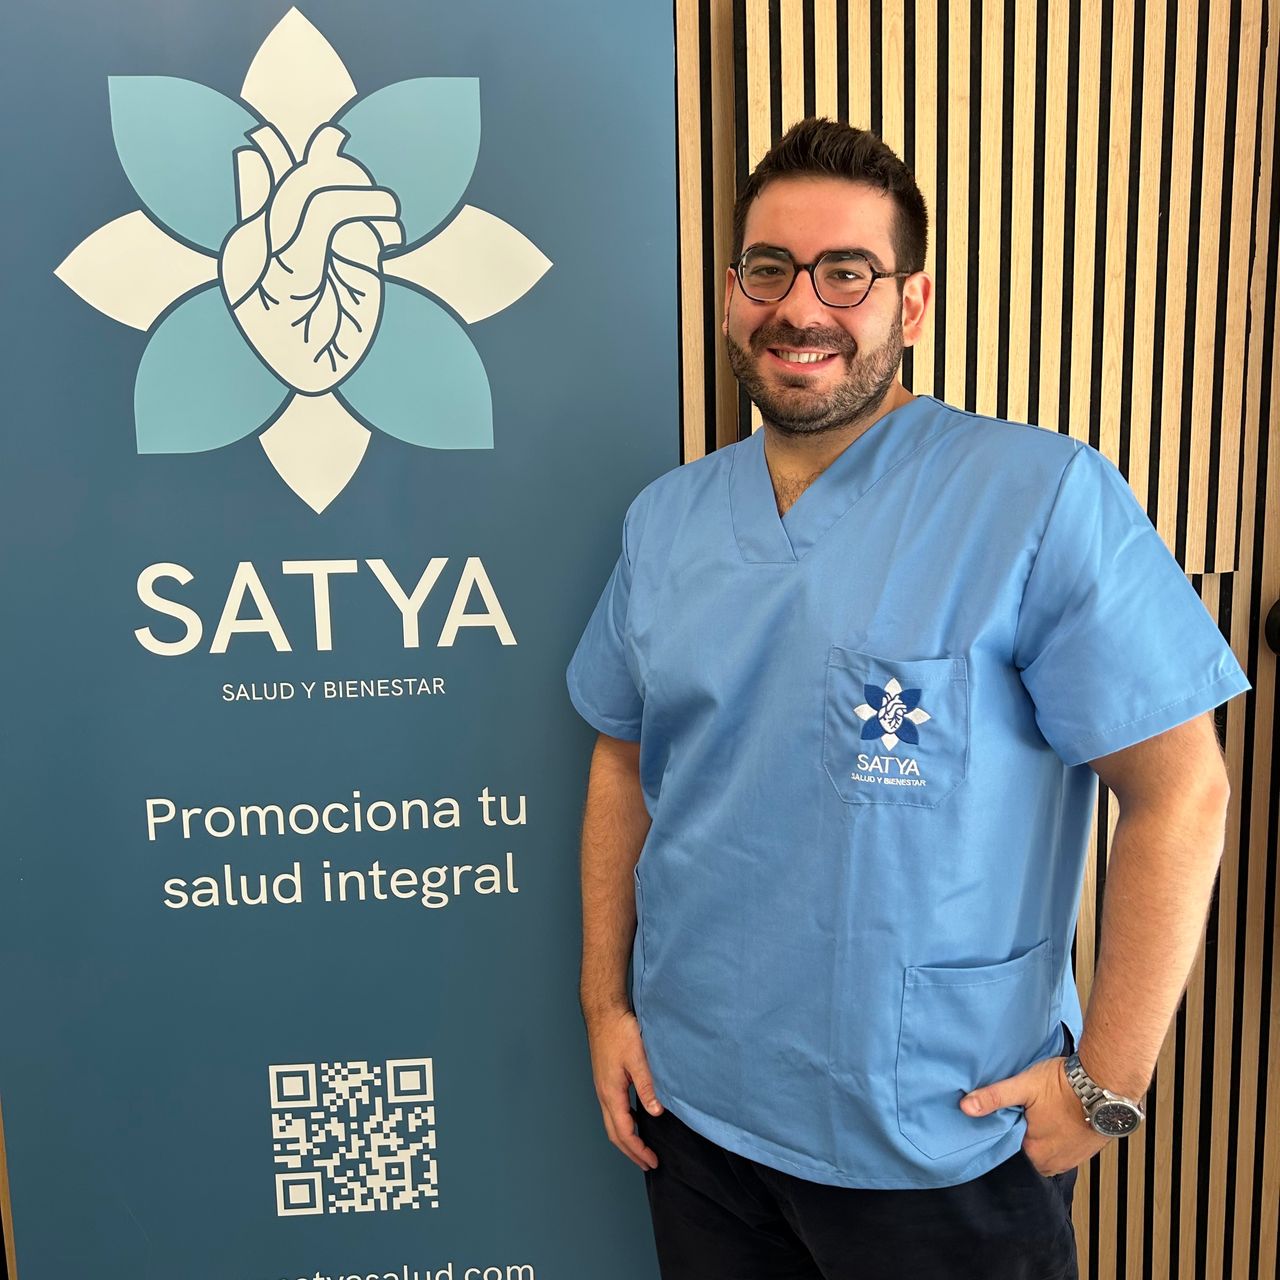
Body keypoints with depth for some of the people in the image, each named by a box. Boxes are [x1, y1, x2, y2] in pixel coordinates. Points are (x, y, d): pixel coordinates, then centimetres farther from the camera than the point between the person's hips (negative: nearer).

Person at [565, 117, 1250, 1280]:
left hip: (944, 1143, -4)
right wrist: (605, 1001, 6)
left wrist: (1109, 1078, -12)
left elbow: (1179, 791, -13)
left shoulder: (1044, 499, -15)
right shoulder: (665, 519, 1)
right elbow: (625, 763, 8)